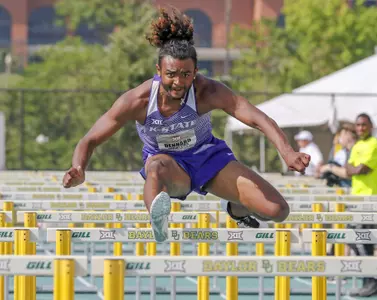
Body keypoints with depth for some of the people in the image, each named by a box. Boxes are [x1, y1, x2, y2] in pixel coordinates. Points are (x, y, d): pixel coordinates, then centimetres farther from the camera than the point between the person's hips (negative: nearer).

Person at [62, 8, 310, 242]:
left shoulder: (207, 92, -27)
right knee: (157, 166, -42)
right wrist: (79, 172, -43)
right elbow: (91, 140, -21)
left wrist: (287, 152, -54)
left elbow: (258, 118, -36)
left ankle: (238, 209, 25)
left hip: (208, 156, 2)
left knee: (277, 210, -9)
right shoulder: (137, 101, -26)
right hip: (168, 164, -2)